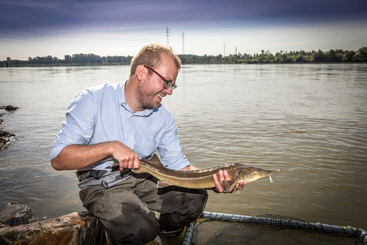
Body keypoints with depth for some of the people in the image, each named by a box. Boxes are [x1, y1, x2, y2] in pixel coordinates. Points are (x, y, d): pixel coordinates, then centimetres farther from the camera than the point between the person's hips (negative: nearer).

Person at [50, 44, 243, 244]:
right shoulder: (93, 100, -16)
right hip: (101, 184, -4)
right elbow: (58, 159, -19)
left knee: (196, 196, -14)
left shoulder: (164, 117, -2)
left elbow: (177, 163, -2)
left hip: (144, 179, 5)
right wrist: (110, 147, -32)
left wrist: (212, 179, -19)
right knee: (142, 228, -29)